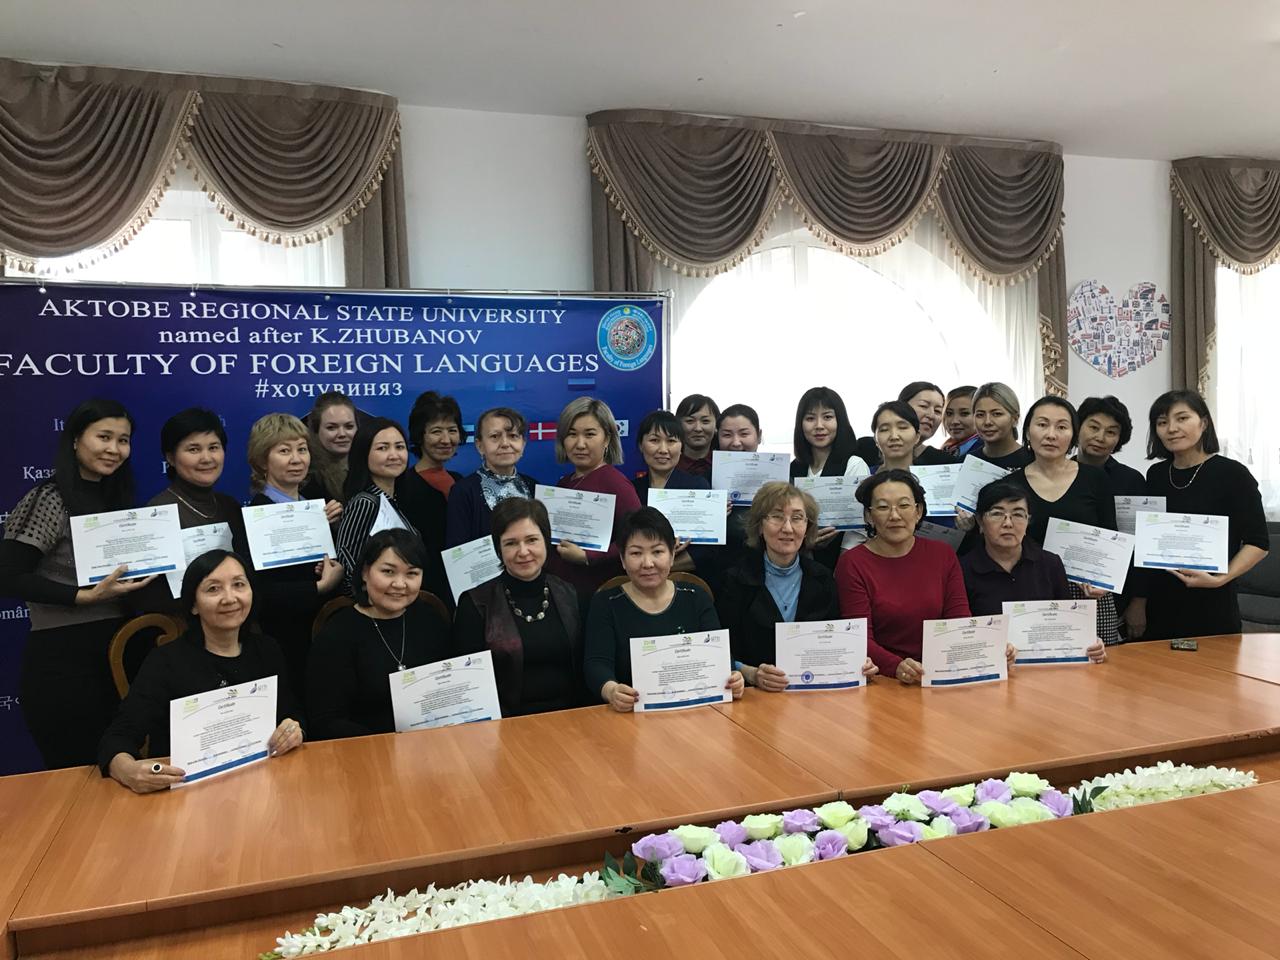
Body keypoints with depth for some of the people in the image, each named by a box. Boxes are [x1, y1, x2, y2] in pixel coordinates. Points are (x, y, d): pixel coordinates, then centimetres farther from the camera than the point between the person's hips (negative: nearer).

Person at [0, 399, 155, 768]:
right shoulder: (50, 498, -10)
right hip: (63, 660, -7)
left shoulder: (118, 499, 11)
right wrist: (86, 597, -22)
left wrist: (150, 570, 1)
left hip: (117, 654, 7)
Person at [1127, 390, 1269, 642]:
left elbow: (1258, 543, -4)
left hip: (1211, 609, -4)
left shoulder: (1232, 473, -5)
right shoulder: (1156, 475, 8)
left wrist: (1220, 579, -17)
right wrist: (1138, 599, 5)